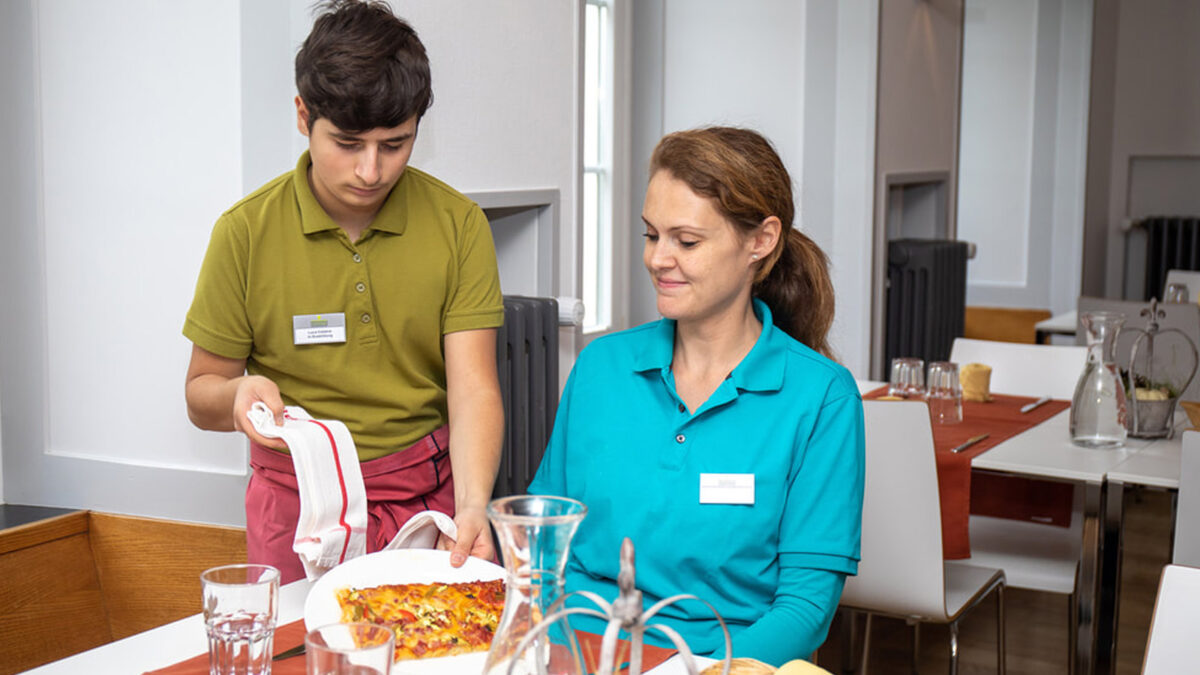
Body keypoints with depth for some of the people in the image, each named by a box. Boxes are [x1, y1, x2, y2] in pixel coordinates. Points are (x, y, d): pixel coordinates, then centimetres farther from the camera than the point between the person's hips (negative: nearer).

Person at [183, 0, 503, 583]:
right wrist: (237, 395, -23)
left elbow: (473, 391, -10)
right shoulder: (246, 231, -6)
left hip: (426, 494, 1)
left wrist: (472, 505, -27)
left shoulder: (457, 223, -5)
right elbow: (201, 397, 1)